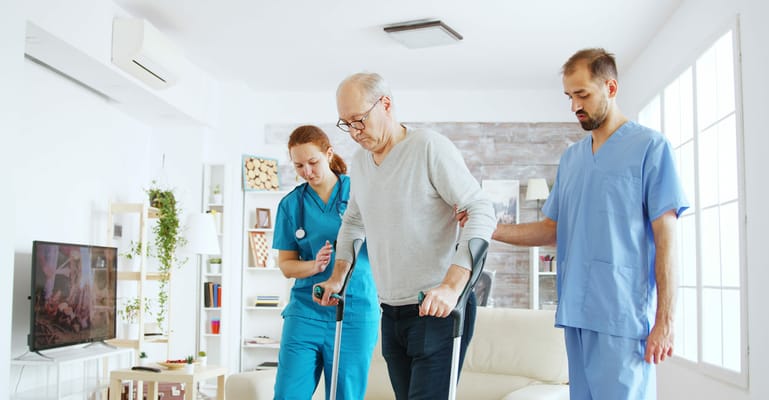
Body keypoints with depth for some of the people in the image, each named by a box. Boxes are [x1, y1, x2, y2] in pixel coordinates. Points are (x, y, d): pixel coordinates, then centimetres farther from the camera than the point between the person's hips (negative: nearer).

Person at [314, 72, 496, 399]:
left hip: (439, 310, -7)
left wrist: (451, 286, -26)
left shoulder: (430, 147, -11)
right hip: (391, 313, 7)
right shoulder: (359, 163, 11)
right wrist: (337, 278, 21)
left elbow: (481, 212, -17)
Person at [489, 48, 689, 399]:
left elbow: (665, 236, -7)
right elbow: (552, 229, 17)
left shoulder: (650, 147, -3)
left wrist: (665, 320, -11)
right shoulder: (571, 157, 16)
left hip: (624, 316, -6)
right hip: (576, 312, 6)